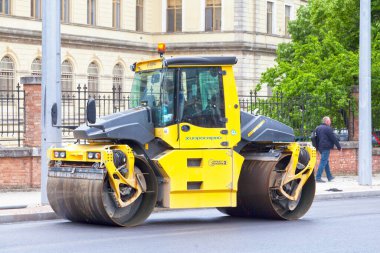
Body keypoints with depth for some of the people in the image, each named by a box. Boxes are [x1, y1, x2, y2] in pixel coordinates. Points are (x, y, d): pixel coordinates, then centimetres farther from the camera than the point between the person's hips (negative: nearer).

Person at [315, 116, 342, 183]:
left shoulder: (318, 128, 15)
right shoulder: (328, 129, -13)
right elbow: (334, 138, -11)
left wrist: (317, 147, 29)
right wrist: (339, 147, -3)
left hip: (320, 148, 9)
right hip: (326, 147, -9)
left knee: (326, 162, 18)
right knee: (323, 162, -9)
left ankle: (329, 176, 25)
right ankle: (318, 177, -13)